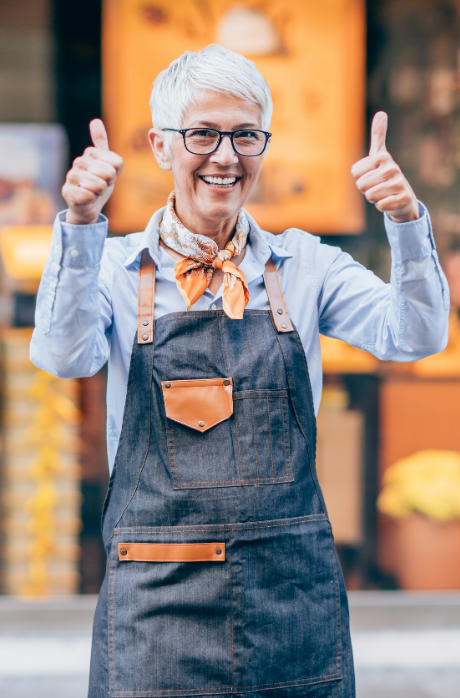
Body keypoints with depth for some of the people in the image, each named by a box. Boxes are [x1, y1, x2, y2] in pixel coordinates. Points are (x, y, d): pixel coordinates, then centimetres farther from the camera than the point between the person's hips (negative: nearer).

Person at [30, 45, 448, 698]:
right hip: (159, 600, -1)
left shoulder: (304, 264, 7)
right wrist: (79, 226, -30)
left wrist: (406, 221, -22)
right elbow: (63, 355, -16)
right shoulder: (119, 268, 2)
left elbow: (415, 337, -6)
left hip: (293, 593, 2)